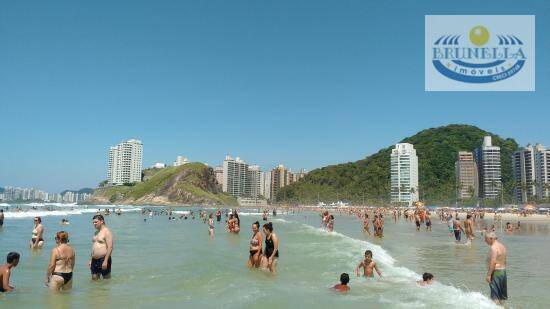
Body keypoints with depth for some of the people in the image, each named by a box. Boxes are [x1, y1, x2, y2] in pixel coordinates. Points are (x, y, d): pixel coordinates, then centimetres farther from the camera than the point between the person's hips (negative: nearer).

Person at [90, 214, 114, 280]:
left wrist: (105, 261, -23)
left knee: (107, 280, 3)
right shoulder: (96, 232, 14)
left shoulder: (106, 231, -12)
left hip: (103, 259, -8)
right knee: (94, 279, 10)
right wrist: (91, 260, 17)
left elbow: (110, 247, -18)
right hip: (94, 260, 8)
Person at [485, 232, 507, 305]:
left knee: (495, 295, -7)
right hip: (503, 271, 10)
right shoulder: (502, 246, 13)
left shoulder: (493, 247, -16)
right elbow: (504, 261, 18)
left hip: (495, 272, -10)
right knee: (502, 295, 16)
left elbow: (493, 262, -22)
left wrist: (488, 275, -22)